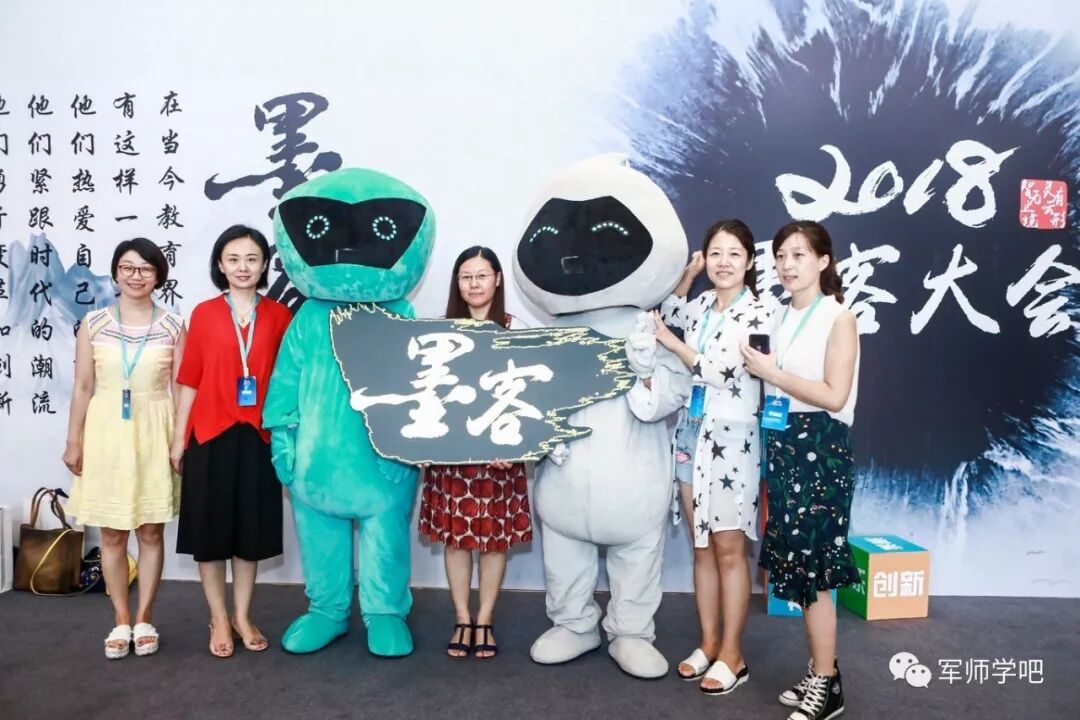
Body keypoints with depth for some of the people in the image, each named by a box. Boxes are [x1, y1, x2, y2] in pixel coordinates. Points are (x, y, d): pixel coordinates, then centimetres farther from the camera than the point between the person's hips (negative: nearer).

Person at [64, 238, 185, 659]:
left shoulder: (173, 326, 0)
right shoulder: (93, 323, 1)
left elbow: (180, 388, 1)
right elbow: (82, 387, 3)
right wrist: (74, 441, 1)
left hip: (154, 434, -1)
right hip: (106, 433, 1)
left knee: (151, 531, 7)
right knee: (112, 534, 7)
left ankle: (145, 619, 20)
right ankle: (121, 621, 20)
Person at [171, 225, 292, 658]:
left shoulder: (279, 315, 1)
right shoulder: (204, 314, -1)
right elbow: (189, 379, 0)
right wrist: (178, 437, 0)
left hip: (257, 436, 1)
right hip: (210, 434, -1)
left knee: (251, 527, 10)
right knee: (210, 527, 7)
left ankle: (242, 615, 26)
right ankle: (218, 619, 23)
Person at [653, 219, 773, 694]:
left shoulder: (759, 313, -9)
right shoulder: (700, 305, 9)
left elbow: (721, 371, -16)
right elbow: (666, 309, 31)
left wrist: (668, 340, -9)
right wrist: (689, 273, 14)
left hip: (731, 438, -6)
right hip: (691, 432, 6)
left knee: (729, 550, 1)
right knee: (701, 547, 12)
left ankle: (732, 656, 13)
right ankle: (708, 643, 24)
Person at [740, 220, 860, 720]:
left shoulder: (839, 319, -8)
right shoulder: (782, 318, 11)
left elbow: (834, 396, -16)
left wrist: (769, 371, -15)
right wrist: (757, 369, -2)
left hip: (820, 451, -7)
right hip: (782, 446, 7)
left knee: (811, 568, -3)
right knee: (795, 565, 10)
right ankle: (819, 672, 23)